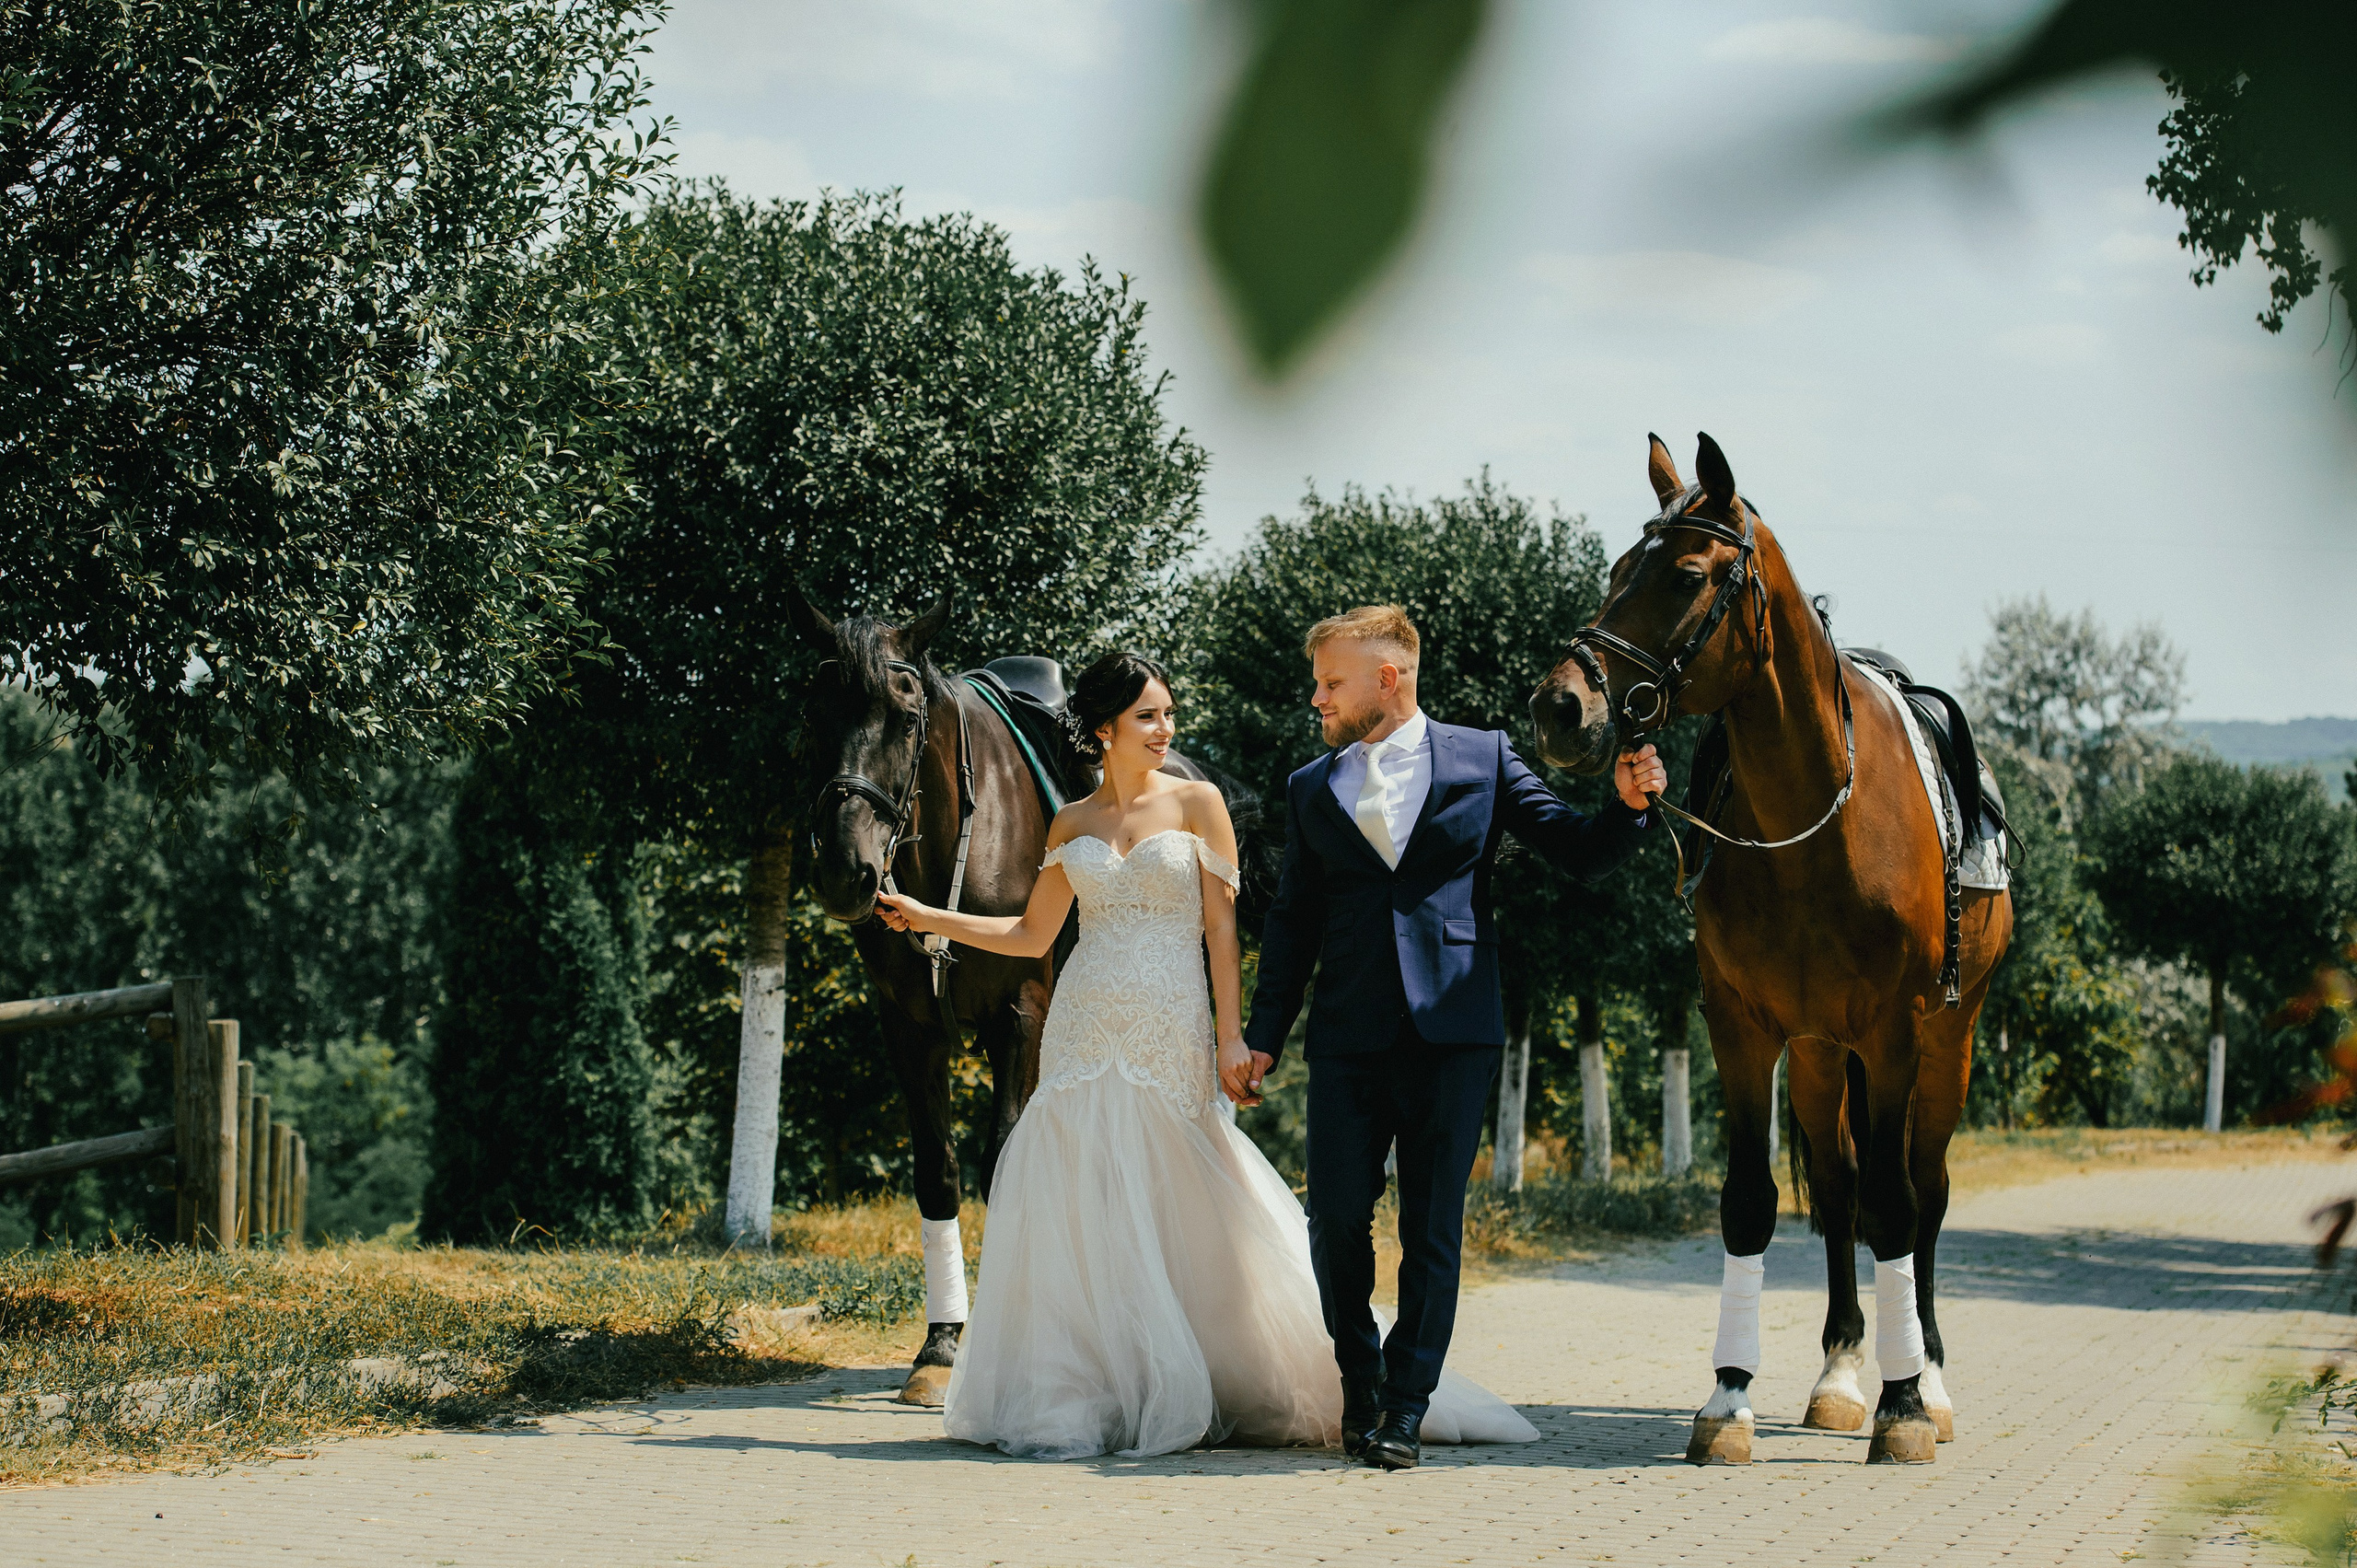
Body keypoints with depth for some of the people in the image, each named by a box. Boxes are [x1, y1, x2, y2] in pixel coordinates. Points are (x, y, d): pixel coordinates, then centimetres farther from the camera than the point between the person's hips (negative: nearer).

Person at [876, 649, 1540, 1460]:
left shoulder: (1196, 804, 1)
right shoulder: (1073, 824, 10)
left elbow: (1221, 928, -1)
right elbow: (1033, 933, 17)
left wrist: (1231, 1035, -8)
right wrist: (926, 917, 11)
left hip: (1170, 1041, -3)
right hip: (1086, 1033, 3)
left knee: (1183, 1218, -5)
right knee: (1079, 1208, -1)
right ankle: (1089, 1399, 7)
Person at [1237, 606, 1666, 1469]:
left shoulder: (1482, 758, 7)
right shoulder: (1311, 789, 14)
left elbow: (1577, 852, 8)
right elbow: (1292, 923, 15)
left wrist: (1627, 805, -13)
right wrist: (1262, 1038, 9)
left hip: (1449, 1031, -2)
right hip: (1348, 1037, 2)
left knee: (1432, 1226, 0)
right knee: (1336, 1219, -1)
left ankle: (1406, 1404, 8)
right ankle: (1359, 1381, 19)